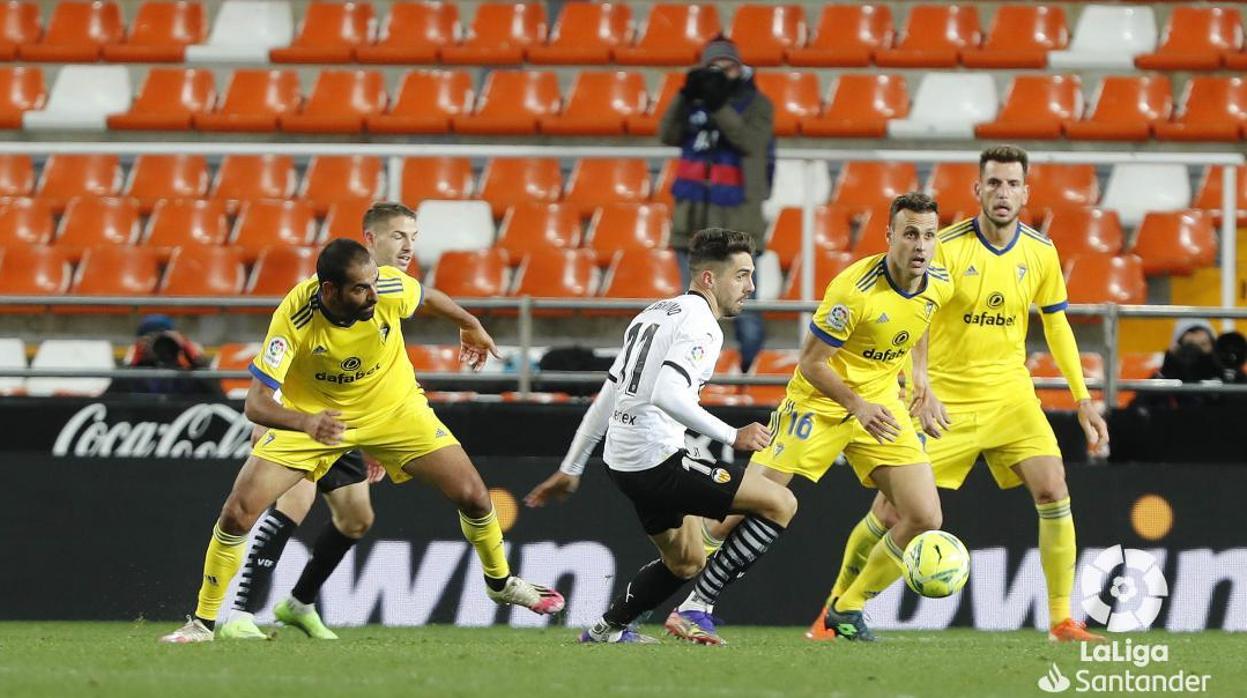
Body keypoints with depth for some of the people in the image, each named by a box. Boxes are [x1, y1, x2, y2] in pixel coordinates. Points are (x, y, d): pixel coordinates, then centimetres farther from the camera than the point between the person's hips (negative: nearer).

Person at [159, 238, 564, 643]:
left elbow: (426, 297, 1)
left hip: (393, 407, 2)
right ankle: (203, 622, 4)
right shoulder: (293, 318, -33)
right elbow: (257, 403, -36)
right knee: (238, 513, -15)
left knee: (472, 495, -5)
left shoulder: (391, 288, -26)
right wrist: (306, 423, -56)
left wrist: (470, 325, 20)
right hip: (311, 414, -2)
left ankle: (500, 582, 26)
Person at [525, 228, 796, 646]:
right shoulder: (700, 325, -11)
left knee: (686, 562, 27)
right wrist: (732, 436, -23)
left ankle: (608, 628, 30)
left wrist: (570, 470, 25)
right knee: (781, 504, -8)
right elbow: (667, 395, -28)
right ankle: (697, 610, -8)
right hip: (658, 460, -10)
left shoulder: (655, 314, 19)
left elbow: (605, 399, 22)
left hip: (623, 462, 10)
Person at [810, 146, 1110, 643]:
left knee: (1052, 490, -17)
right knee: (891, 510, -4)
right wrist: (922, 389, -31)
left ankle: (1062, 621, -9)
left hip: (1009, 392, 3)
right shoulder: (947, 248, -13)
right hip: (946, 397, -3)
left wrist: (1083, 400, 7)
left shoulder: (1041, 252, 0)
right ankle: (834, 611, 17)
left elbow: (1057, 327, 11)